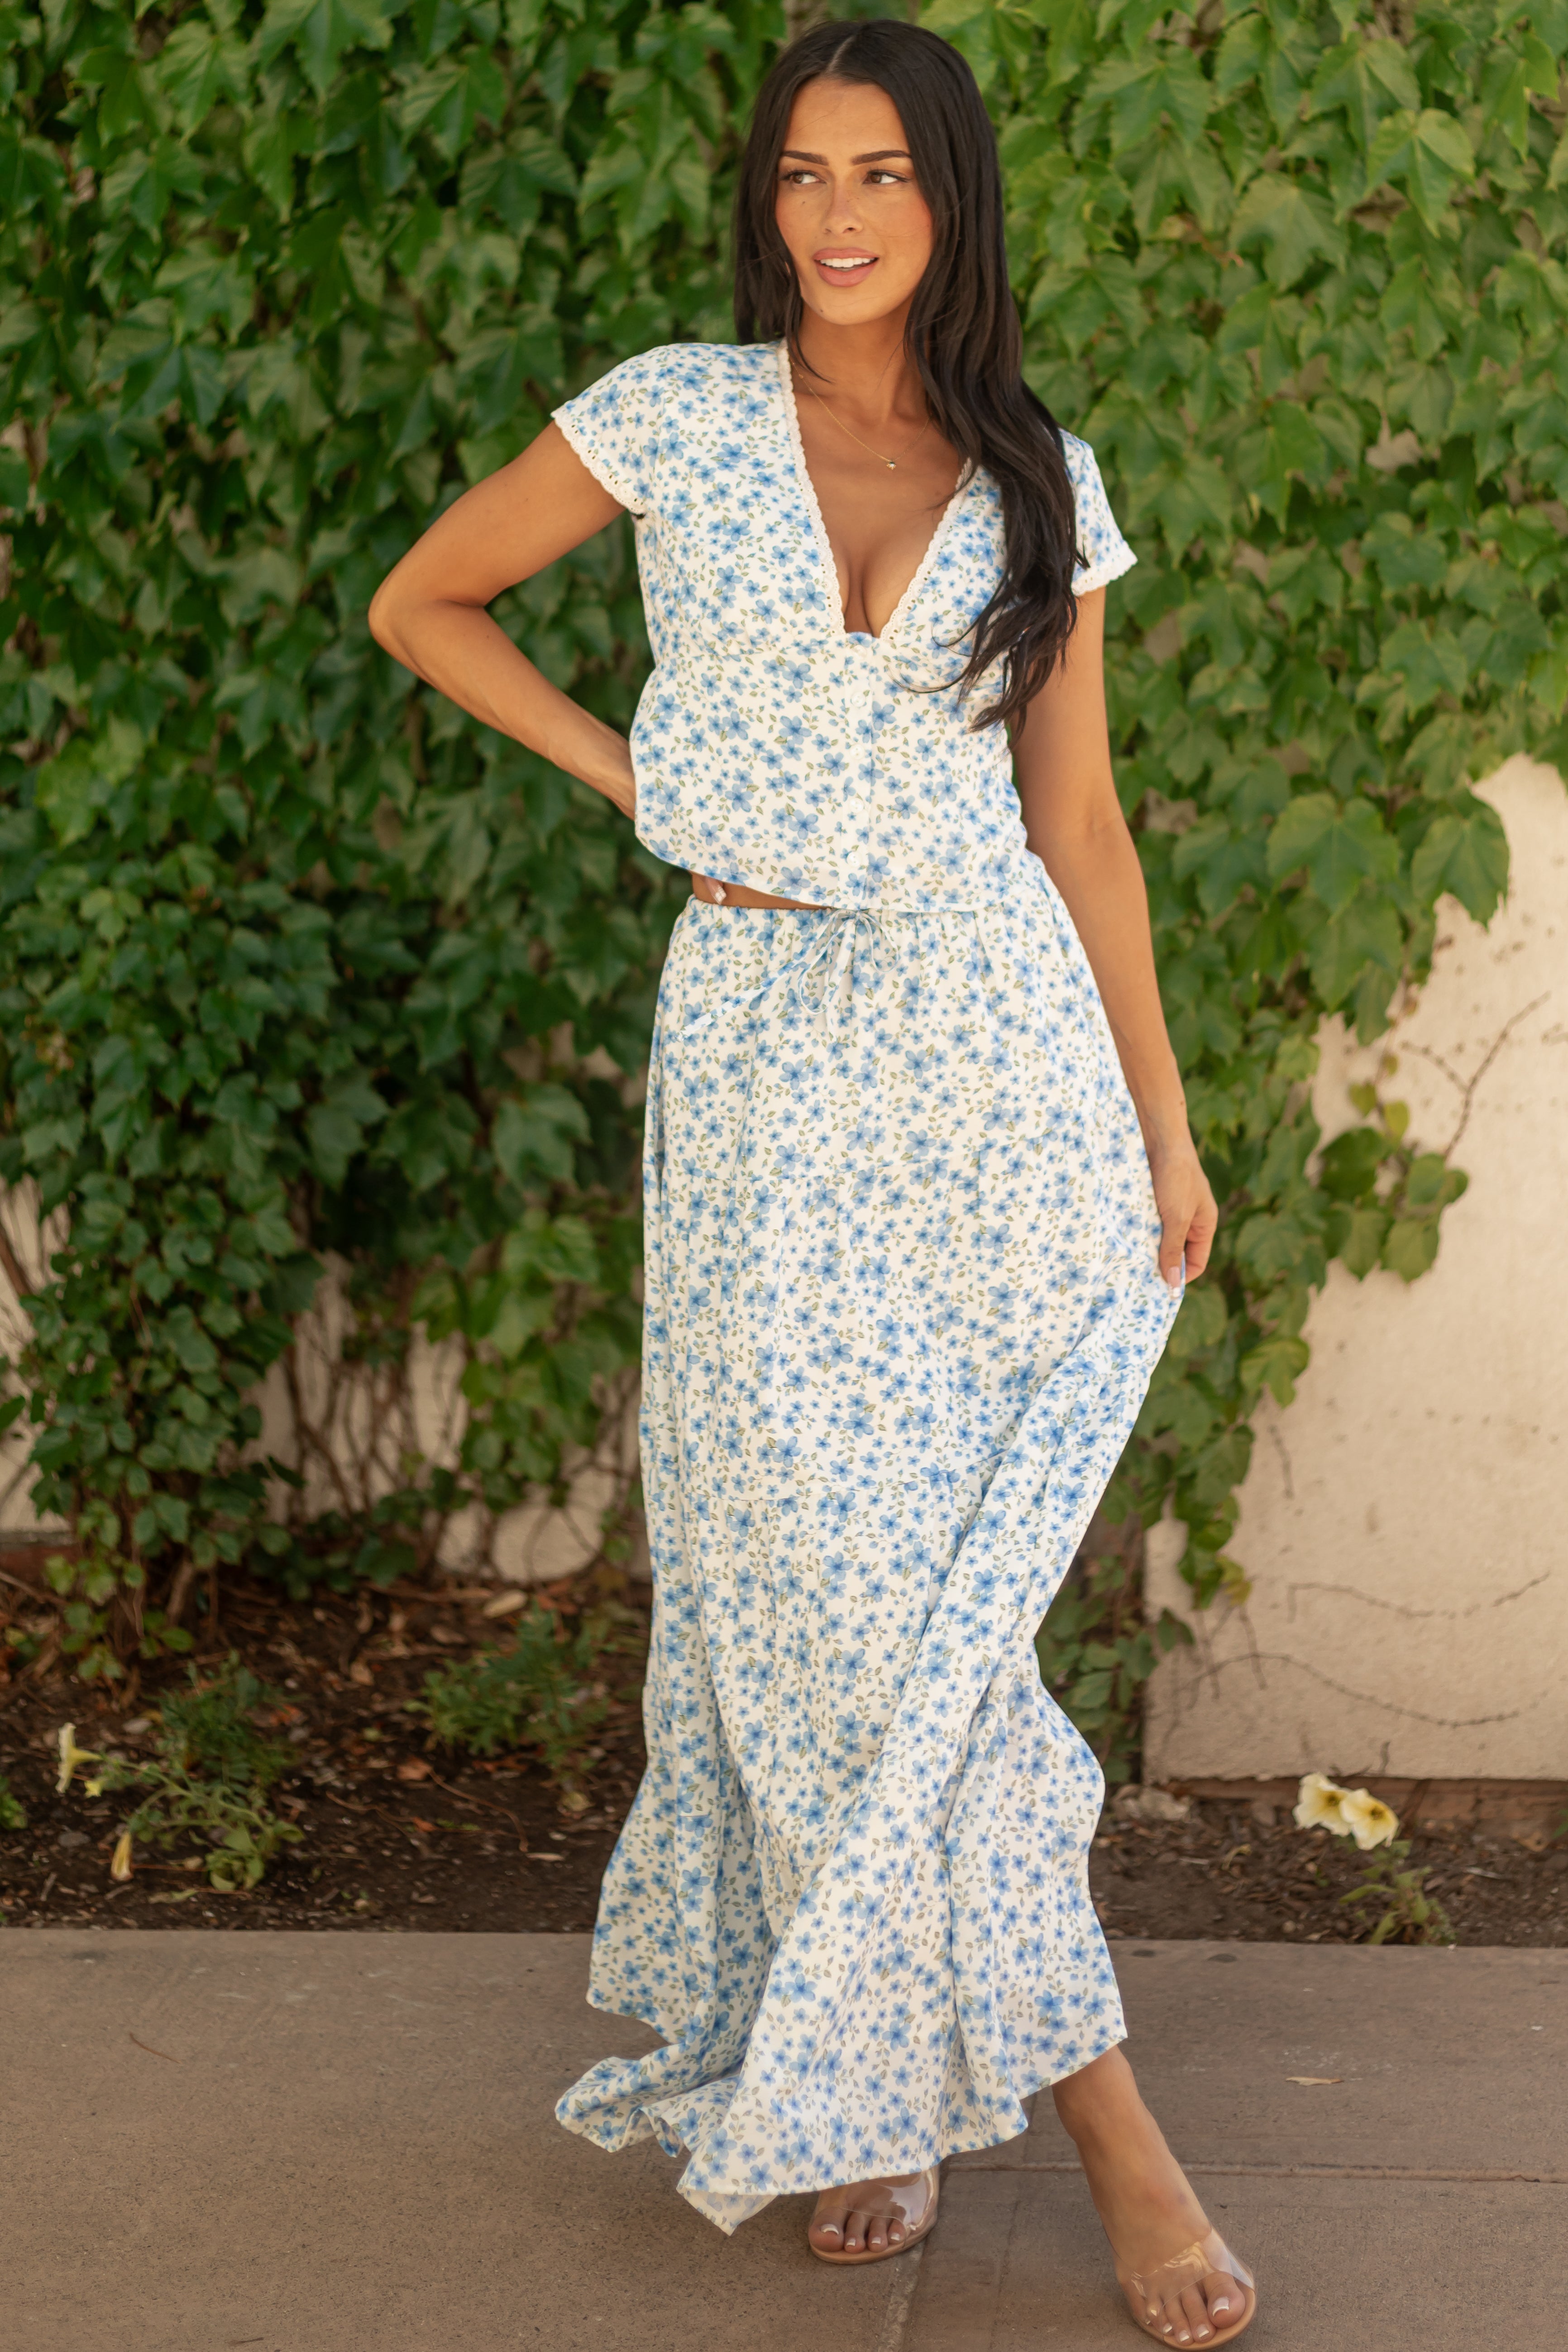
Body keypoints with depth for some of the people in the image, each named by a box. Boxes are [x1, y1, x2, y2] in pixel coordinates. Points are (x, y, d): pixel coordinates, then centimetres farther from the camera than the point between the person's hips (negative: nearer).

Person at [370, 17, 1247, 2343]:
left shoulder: (1042, 482, 7)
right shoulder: (674, 416, 2)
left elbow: (1081, 821, 9)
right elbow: (424, 603, 11)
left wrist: (1166, 1127, 8)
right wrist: (633, 776, 2)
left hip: (1001, 1038, 1)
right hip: (768, 1039, -1)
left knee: (925, 1580, 0)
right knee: (834, 1574, -3)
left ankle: (859, 2052, 18)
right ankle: (1080, 2083, 9)